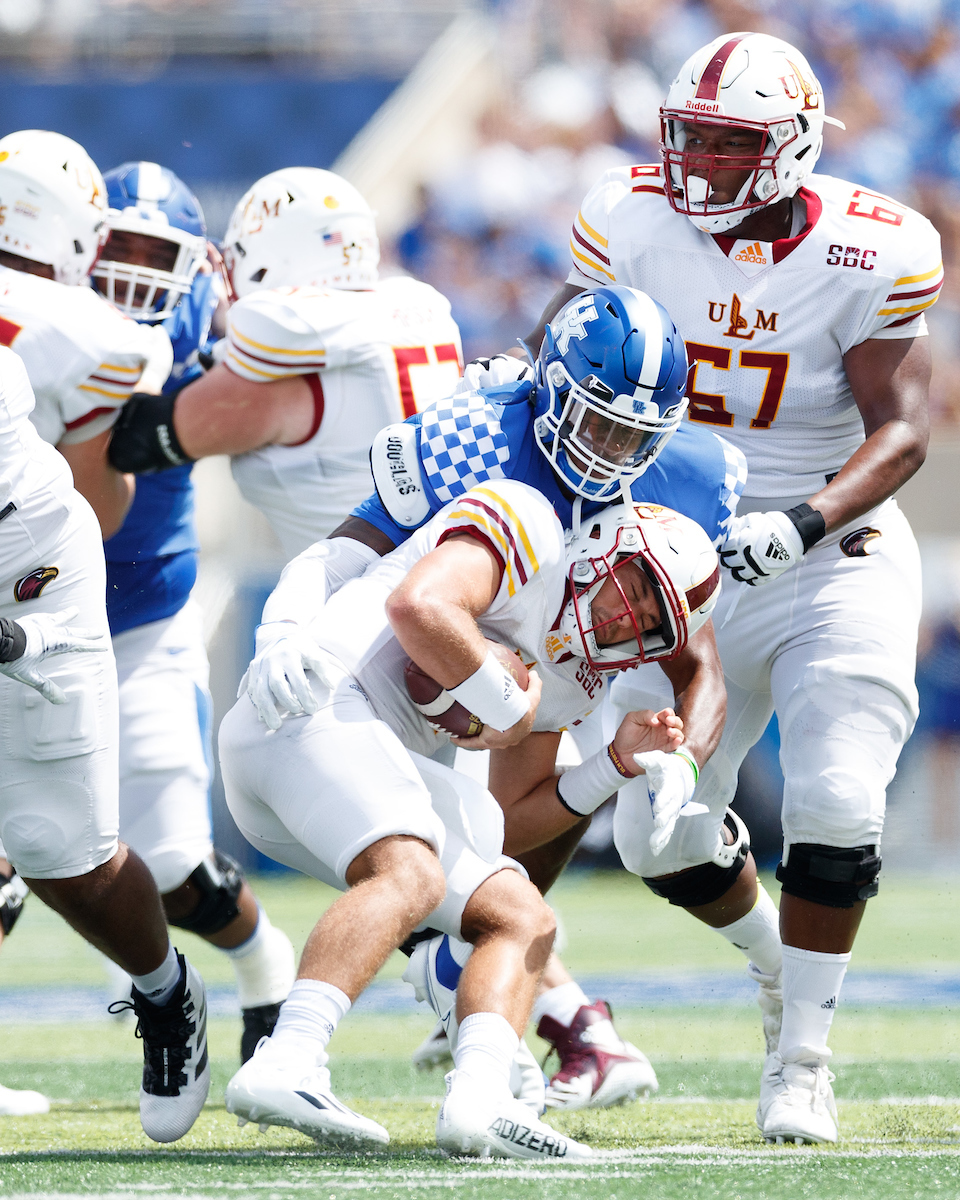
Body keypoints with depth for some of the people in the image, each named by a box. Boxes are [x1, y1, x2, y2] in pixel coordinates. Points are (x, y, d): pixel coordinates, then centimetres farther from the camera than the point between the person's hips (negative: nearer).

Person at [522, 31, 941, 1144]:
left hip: (835, 552, -3)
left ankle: (802, 1061, 0)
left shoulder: (869, 253, -17)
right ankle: (779, 961, 34)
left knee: (836, 806, -17)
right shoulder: (634, 220, -9)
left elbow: (901, 430, -19)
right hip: (694, 553, 3)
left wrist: (801, 525, -34)